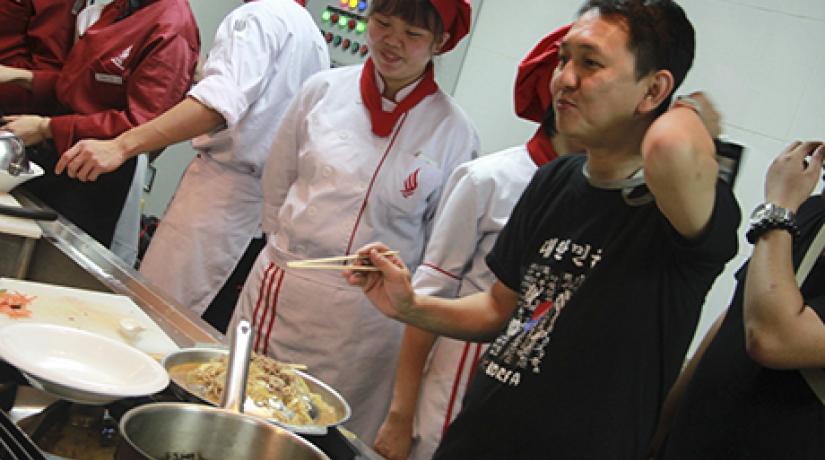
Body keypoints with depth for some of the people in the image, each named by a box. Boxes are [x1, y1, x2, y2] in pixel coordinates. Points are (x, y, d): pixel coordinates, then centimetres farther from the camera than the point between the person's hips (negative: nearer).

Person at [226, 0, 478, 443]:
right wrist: (292, 246, 13)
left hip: (366, 319, -2)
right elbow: (276, 186, 10)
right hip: (280, 291, 2)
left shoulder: (453, 132, -5)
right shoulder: (325, 90, -1)